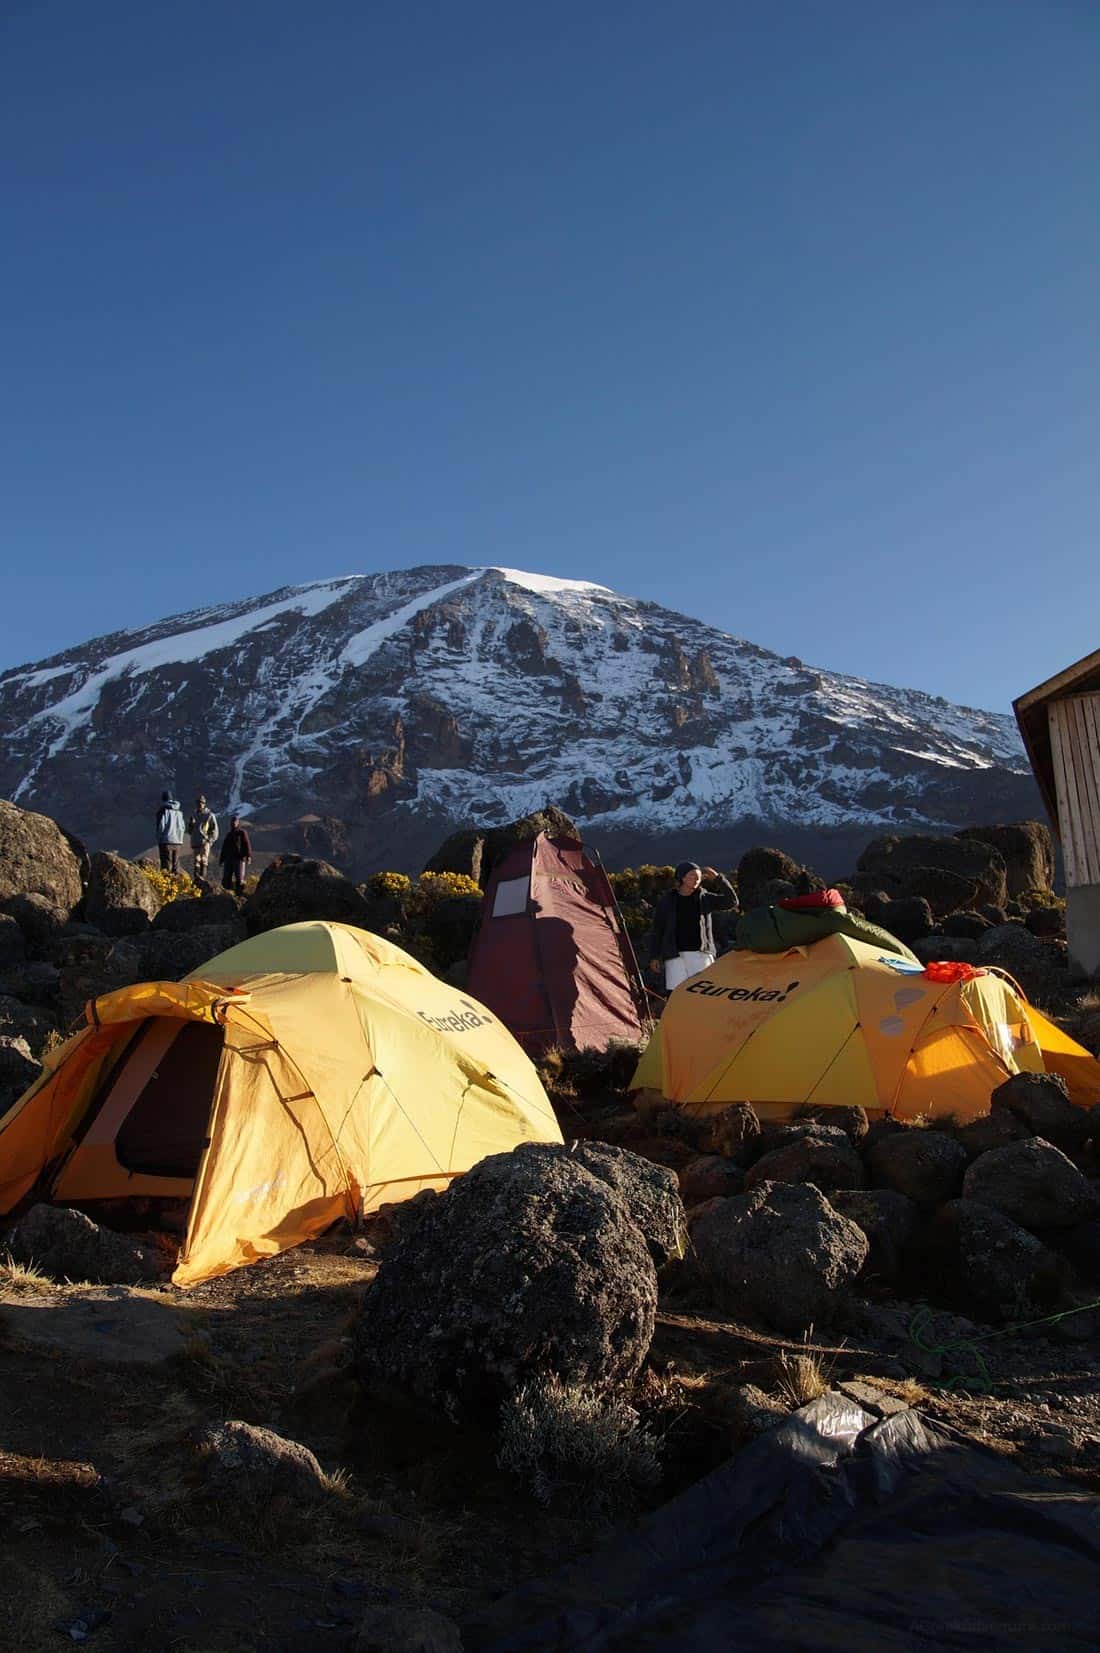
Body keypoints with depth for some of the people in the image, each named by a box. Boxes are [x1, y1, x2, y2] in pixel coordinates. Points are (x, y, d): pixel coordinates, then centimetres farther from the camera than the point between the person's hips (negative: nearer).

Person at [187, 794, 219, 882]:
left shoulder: (210, 815, 3)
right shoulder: (194, 815, 17)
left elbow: (215, 830, 0)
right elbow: (189, 830, 20)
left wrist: (210, 840, -10)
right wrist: (190, 824, -1)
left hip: (205, 842, -4)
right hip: (195, 842, 5)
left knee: (203, 860, -12)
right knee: (196, 861, 1)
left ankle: (202, 877, -18)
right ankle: (196, 878, 1)